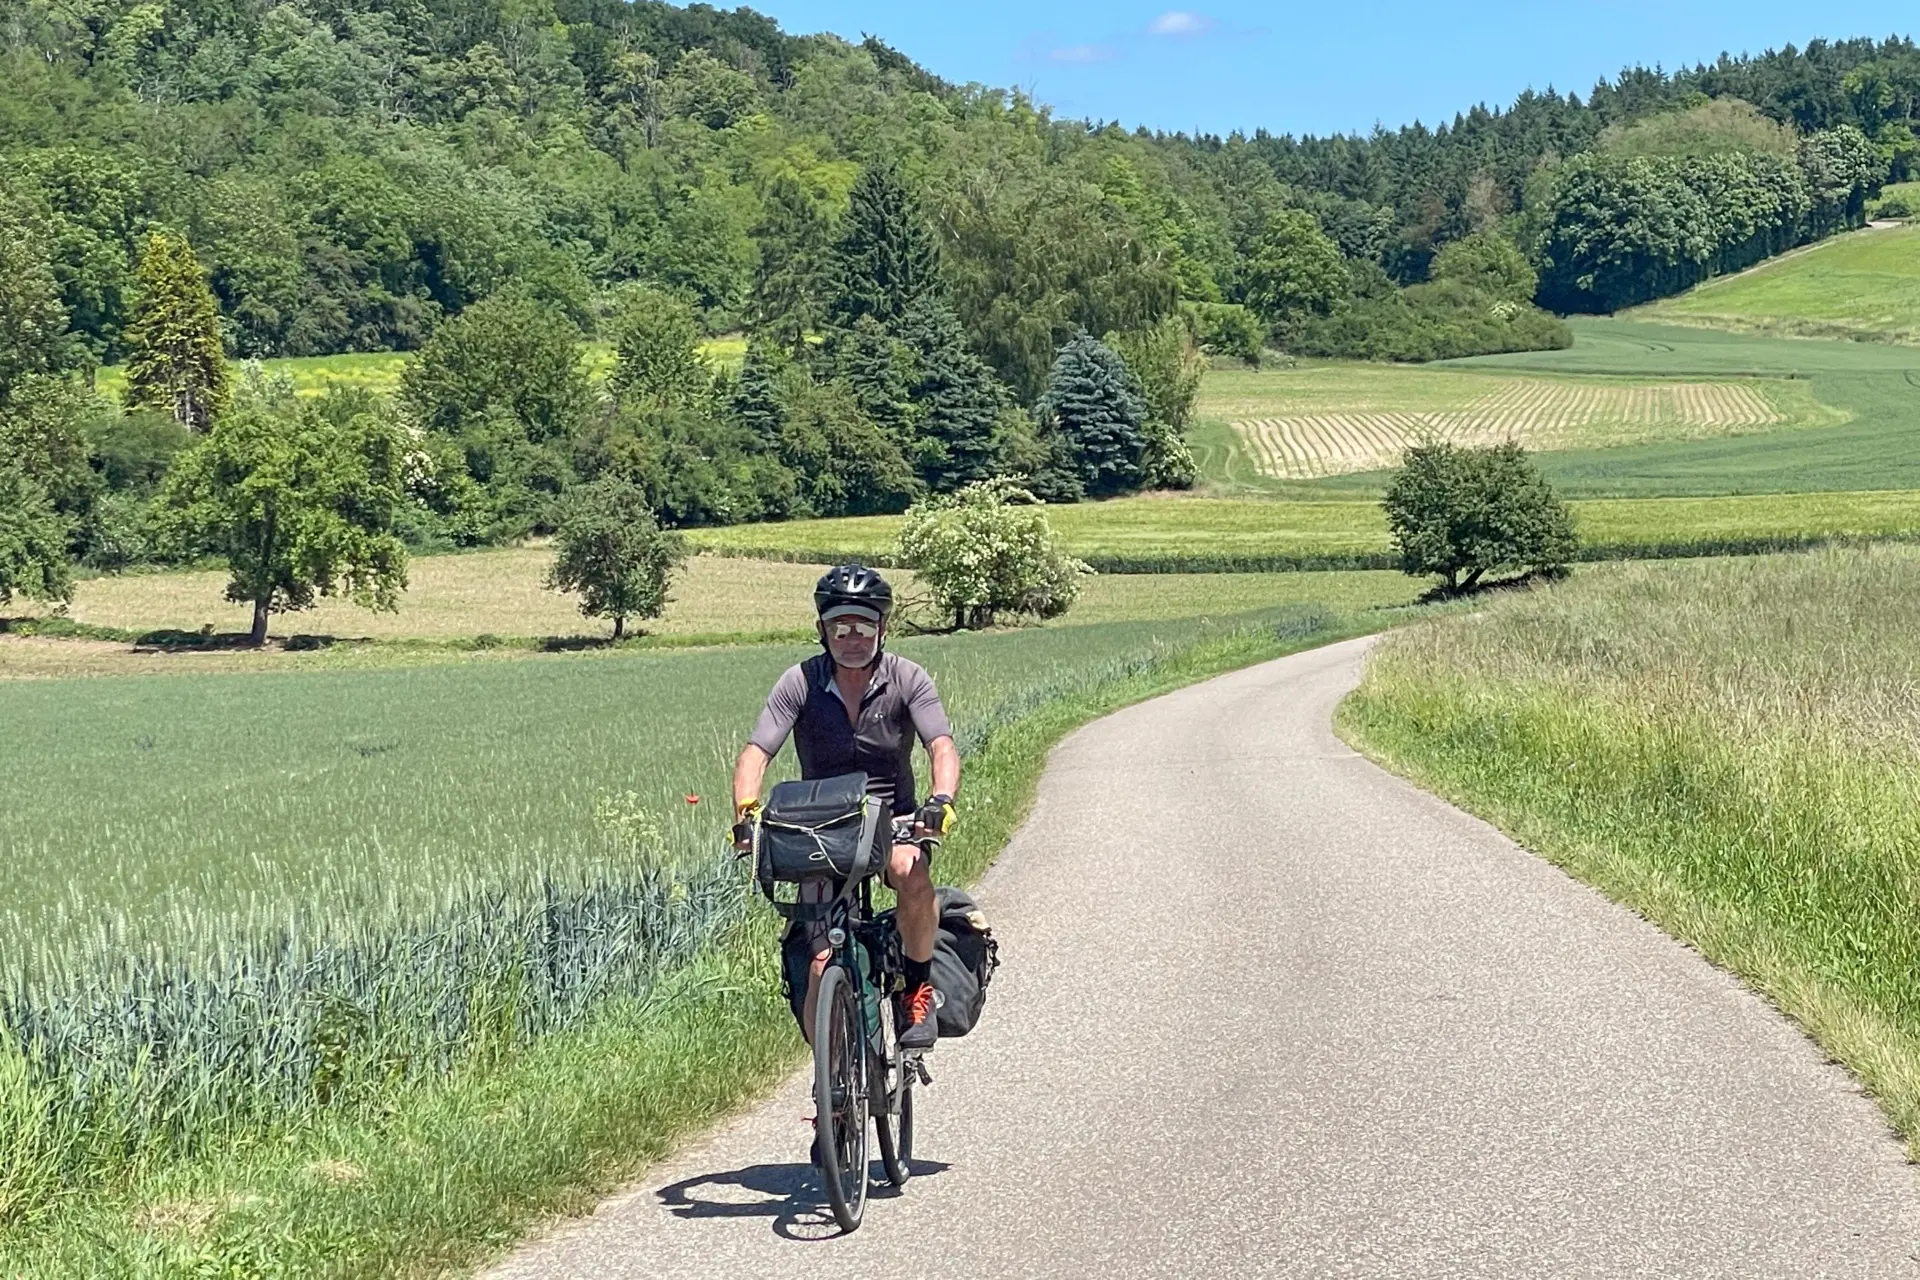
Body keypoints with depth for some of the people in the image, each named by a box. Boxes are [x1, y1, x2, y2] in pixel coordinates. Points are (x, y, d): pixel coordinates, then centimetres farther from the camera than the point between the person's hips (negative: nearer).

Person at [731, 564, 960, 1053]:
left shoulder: (907, 678, -7)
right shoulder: (801, 682, -7)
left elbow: (943, 746, -18)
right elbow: (755, 754, -14)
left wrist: (941, 802, -39)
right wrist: (746, 811, -34)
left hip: (893, 821, 0)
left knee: (910, 872, -36)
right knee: (823, 965, -12)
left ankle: (918, 987, -12)